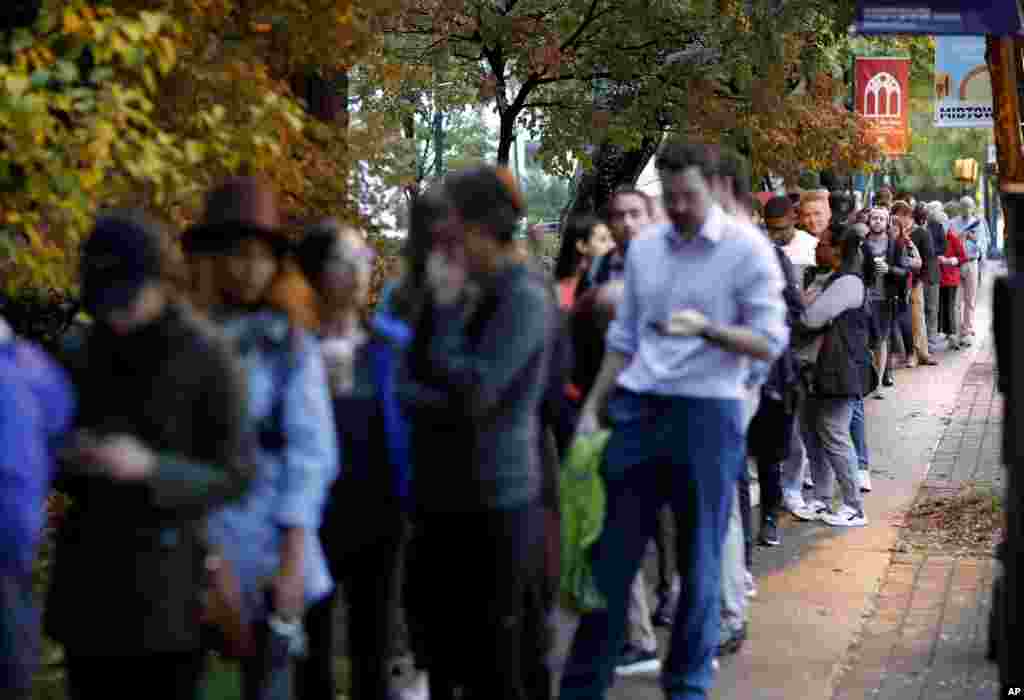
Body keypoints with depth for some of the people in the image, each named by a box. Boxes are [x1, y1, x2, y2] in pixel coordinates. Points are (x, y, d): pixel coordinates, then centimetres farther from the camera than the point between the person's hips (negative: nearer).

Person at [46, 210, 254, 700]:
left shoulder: (205, 358, -7)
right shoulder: (79, 358, 8)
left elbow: (234, 476, -7)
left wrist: (150, 468, -21)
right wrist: (69, 459, -6)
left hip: (168, 585, -4)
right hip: (88, 578, 4)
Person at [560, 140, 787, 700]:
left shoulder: (748, 249, -6)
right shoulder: (643, 248, 10)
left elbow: (770, 342, -11)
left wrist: (705, 328, -26)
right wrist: (592, 409, 12)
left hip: (707, 413, -4)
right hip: (638, 409, 4)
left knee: (698, 563, 7)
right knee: (611, 554, 6)